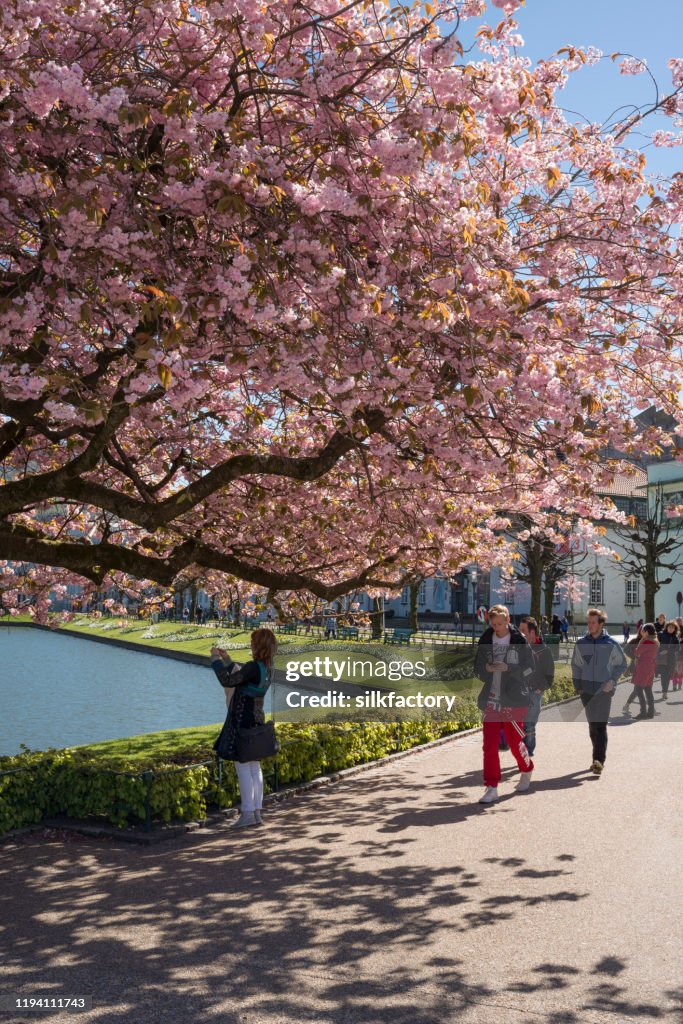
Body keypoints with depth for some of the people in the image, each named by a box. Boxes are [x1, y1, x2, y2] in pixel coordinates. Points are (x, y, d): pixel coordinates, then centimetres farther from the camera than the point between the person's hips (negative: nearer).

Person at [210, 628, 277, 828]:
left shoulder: (253, 667, -21)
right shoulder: (267, 668, 7)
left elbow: (228, 681, -23)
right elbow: (241, 678, 19)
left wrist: (216, 659, -11)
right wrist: (227, 659, 22)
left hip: (242, 720, -9)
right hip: (256, 719, 9)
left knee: (243, 766, -3)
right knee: (254, 767, 12)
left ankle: (247, 813, 0)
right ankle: (257, 812, 17)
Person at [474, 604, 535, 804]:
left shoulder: (519, 641, -4)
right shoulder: (486, 641, 6)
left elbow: (530, 669, -6)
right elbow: (477, 669, 9)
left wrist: (507, 668, -19)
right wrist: (487, 668, -13)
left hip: (514, 701, -3)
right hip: (491, 700, 3)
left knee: (515, 741, 6)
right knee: (489, 744, -3)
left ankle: (527, 770, 37)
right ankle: (491, 787, 2)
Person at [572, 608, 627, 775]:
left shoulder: (611, 644, -2)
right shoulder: (580, 643, 5)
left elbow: (622, 664, 6)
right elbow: (575, 665, 11)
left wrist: (612, 680, -7)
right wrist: (577, 685, 3)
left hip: (604, 690, -3)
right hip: (586, 691, 3)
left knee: (600, 726, -11)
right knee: (592, 725, 9)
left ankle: (599, 760, -15)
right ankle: (598, 758, 21)